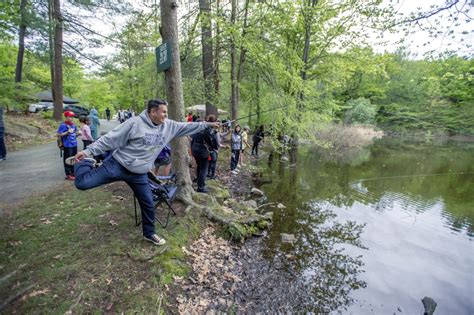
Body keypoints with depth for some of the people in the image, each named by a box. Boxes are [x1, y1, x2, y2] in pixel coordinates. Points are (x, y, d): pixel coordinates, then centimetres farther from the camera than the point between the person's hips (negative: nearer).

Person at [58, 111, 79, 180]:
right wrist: (67, 132, -24)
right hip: (67, 145, -7)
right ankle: (68, 174, 6)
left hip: (74, 144, 8)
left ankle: (73, 172, 27)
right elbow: (59, 134, -14)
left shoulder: (73, 124, 11)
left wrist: (77, 133, 2)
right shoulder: (63, 125, -10)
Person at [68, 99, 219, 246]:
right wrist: (87, 151, -16)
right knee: (82, 183, -11)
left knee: (149, 205, 9)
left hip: (139, 174, 5)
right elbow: (110, 139, -13)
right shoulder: (135, 123, -16)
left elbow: (187, 127, 7)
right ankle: (86, 162, 25)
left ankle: (149, 233, 33)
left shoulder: (168, 126, 0)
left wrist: (207, 124, 6)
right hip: (117, 165, -4)